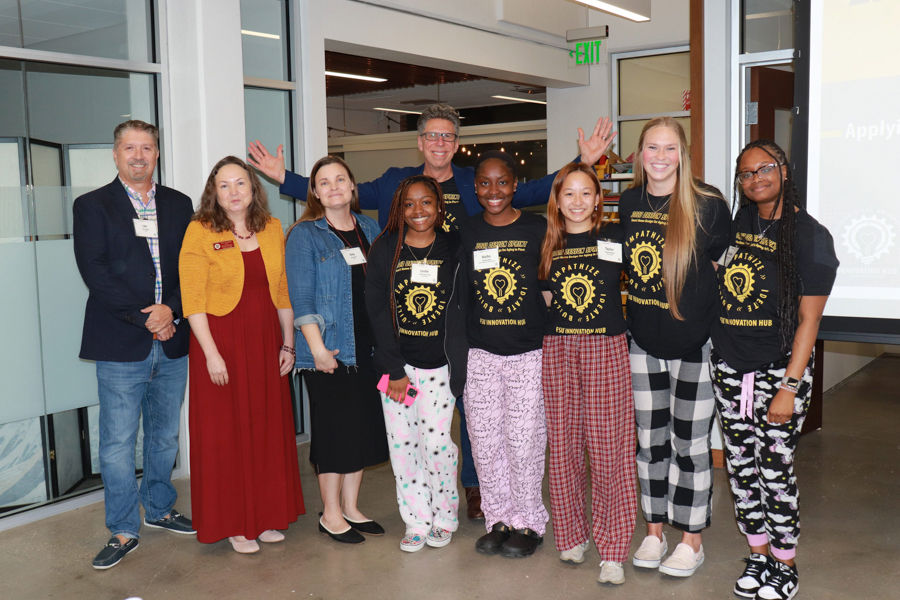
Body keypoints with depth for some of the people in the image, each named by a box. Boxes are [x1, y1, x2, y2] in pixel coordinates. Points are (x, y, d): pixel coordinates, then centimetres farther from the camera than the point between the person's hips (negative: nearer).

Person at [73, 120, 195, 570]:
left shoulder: (179, 205, 12)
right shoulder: (92, 206, 1)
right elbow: (95, 272, -9)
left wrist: (170, 311, -11)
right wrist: (145, 318, -15)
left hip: (172, 343, 4)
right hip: (122, 346, -3)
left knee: (165, 437, 16)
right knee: (118, 444, 1)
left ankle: (159, 508, 34)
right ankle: (123, 532, 14)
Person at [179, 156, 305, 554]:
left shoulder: (273, 229, 6)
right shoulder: (200, 232, -6)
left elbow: (284, 291, 9)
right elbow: (193, 301, -10)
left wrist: (288, 344, 6)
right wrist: (212, 354, -15)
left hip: (265, 342, 4)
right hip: (220, 341, -4)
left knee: (270, 429, 10)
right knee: (226, 434, 4)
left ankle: (266, 515, 25)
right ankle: (234, 524, 17)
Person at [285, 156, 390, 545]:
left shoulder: (370, 228, 11)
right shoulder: (305, 235, -4)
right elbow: (301, 297, -10)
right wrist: (317, 348, -17)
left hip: (368, 347, 5)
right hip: (328, 350, -5)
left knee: (364, 427, 11)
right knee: (333, 430, 1)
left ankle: (351, 508, 25)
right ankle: (331, 515, 16)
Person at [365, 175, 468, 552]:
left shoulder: (454, 250, 2)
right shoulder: (385, 249, 1)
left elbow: (460, 311, 1)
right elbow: (377, 309, -3)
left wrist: (457, 365, -7)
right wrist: (394, 369, -8)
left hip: (439, 364, -1)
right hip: (396, 362, 1)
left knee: (436, 442, -4)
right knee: (402, 443, 5)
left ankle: (444, 518, 19)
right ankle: (416, 522, 20)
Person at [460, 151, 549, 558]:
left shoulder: (538, 228, -2)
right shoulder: (467, 233, 6)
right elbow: (458, 292, 12)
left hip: (529, 351, -3)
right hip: (480, 353, 3)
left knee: (524, 440, 1)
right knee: (484, 440, 7)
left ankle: (529, 523, 18)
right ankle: (499, 520, 23)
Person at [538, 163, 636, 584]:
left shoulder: (615, 236, 2)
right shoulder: (547, 245, 9)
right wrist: (542, 297, 1)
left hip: (605, 349, -2)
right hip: (557, 350, 3)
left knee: (609, 446, -3)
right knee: (563, 445, 7)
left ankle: (612, 549, 7)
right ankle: (571, 534, 24)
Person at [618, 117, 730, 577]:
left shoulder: (708, 205, -10)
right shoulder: (627, 204, 2)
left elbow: (719, 263, 2)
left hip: (694, 344, -4)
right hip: (644, 343, 4)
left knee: (690, 443, 7)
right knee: (649, 441, 13)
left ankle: (691, 540, 23)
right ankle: (654, 532, 29)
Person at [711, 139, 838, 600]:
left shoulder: (809, 235, -8)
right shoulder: (735, 224, 7)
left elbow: (808, 319, -11)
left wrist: (789, 387, -16)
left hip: (779, 370, -5)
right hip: (728, 367, 5)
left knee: (775, 472, 1)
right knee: (740, 468, 12)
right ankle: (757, 557, 29)